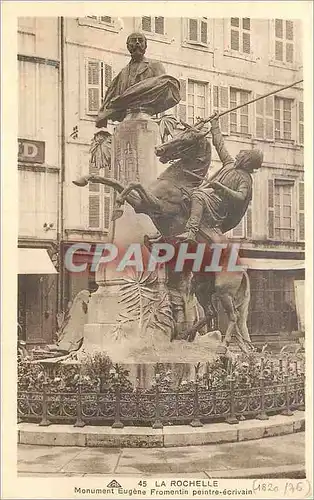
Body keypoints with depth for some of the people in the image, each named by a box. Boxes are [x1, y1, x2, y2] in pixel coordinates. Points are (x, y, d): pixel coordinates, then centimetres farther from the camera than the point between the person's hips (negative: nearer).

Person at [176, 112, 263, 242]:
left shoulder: (245, 179, -3)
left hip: (216, 205, -10)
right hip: (207, 196, 10)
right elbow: (220, 145, 26)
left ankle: (191, 232, -53)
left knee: (198, 196, -37)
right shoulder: (230, 163, 21)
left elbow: (240, 197, -19)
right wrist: (215, 124, 29)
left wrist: (222, 188, -26)